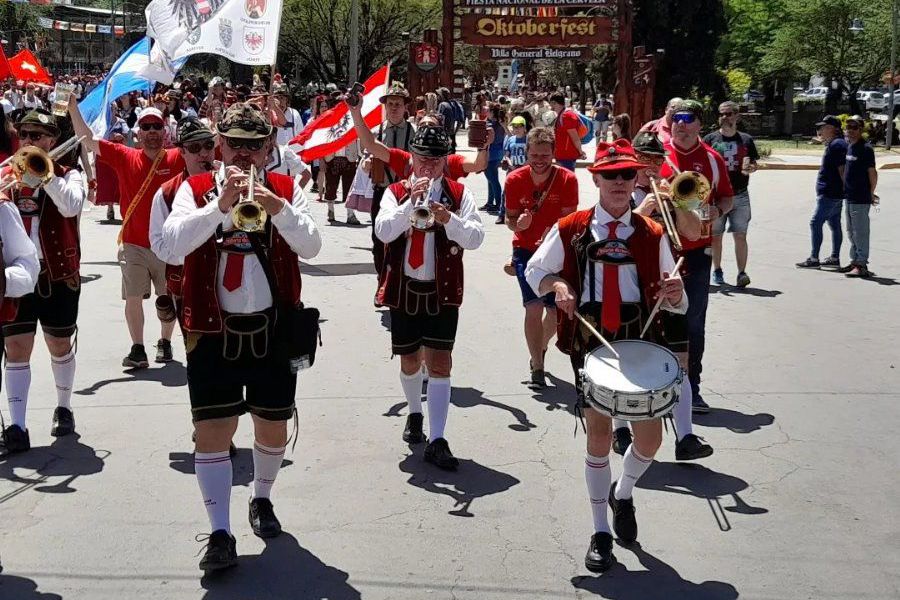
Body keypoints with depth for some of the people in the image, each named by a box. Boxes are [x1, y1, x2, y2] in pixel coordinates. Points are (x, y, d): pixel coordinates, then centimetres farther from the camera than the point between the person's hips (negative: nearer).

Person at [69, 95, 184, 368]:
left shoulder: (177, 158, -4)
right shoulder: (125, 157, -2)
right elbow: (87, 139, -4)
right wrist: (72, 107, -14)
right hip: (134, 244, 0)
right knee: (133, 298, 1)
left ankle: (165, 343, 31)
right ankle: (138, 349, 11)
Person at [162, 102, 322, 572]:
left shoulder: (285, 189, 3)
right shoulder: (195, 189, 0)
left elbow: (311, 247, -10)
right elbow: (174, 243, -17)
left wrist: (277, 207, -25)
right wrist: (220, 204, -27)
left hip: (273, 328, 2)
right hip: (213, 331, -1)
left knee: (273, 427, 14)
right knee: (212, 431, -4)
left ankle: (262, 499, 39)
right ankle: (220, 533, 3)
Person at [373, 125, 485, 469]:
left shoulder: (459, 194, 2)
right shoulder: (396, 193, 2)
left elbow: (475, 238, -10)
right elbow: (383, 232, -15)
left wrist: (449, 219, -27)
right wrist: (411, 201, -25)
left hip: (443, 290, -1)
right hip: (404, 288, 1)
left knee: (439, 362, -8)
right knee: (410, 360, 14)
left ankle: (437, 441, -8)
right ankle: (415, 413, 41)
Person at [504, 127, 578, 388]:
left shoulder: (567, 179, -12)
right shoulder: (515, 180, -9)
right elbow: (510, 219, -1)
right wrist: (518, 223, -25)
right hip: (525, 251, -1)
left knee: (555, 311, 6)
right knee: (534, 306, -17)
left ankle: (540, 349, 37)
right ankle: (537, 368, -9)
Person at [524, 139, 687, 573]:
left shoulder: (653, 235, 2)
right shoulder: (569, 230, -1)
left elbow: (675, 304, 4)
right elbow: (534, 271, 10)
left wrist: (674, 293, -20)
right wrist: (558, 285, -11)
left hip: (639, 342, 1)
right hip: (590, 341, -1)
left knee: (650, 437, 0)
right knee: (599, 434, 3)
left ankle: (623, 493, 35)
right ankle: (601, 532, 18)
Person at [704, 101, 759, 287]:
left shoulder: (746, 140, 8)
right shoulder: (710, 139, 5)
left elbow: (754, 165, 16)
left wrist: (750, 168, -7)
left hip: (740, 195, 0)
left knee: (740, 236, -5)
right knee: (715, 235, 6)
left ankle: (742, 273, -4)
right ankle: (717, 271, 19)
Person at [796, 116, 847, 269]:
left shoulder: (837, 144, -16)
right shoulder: (833, 144, 15)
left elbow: (842, 169, -20)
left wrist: (845, 189, -19)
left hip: (829, 194, -11)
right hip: (833, 194, 11)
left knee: (816, 223, -9)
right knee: (834, 225, 12)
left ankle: (814, 259, -8)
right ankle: (834, 258, 17)